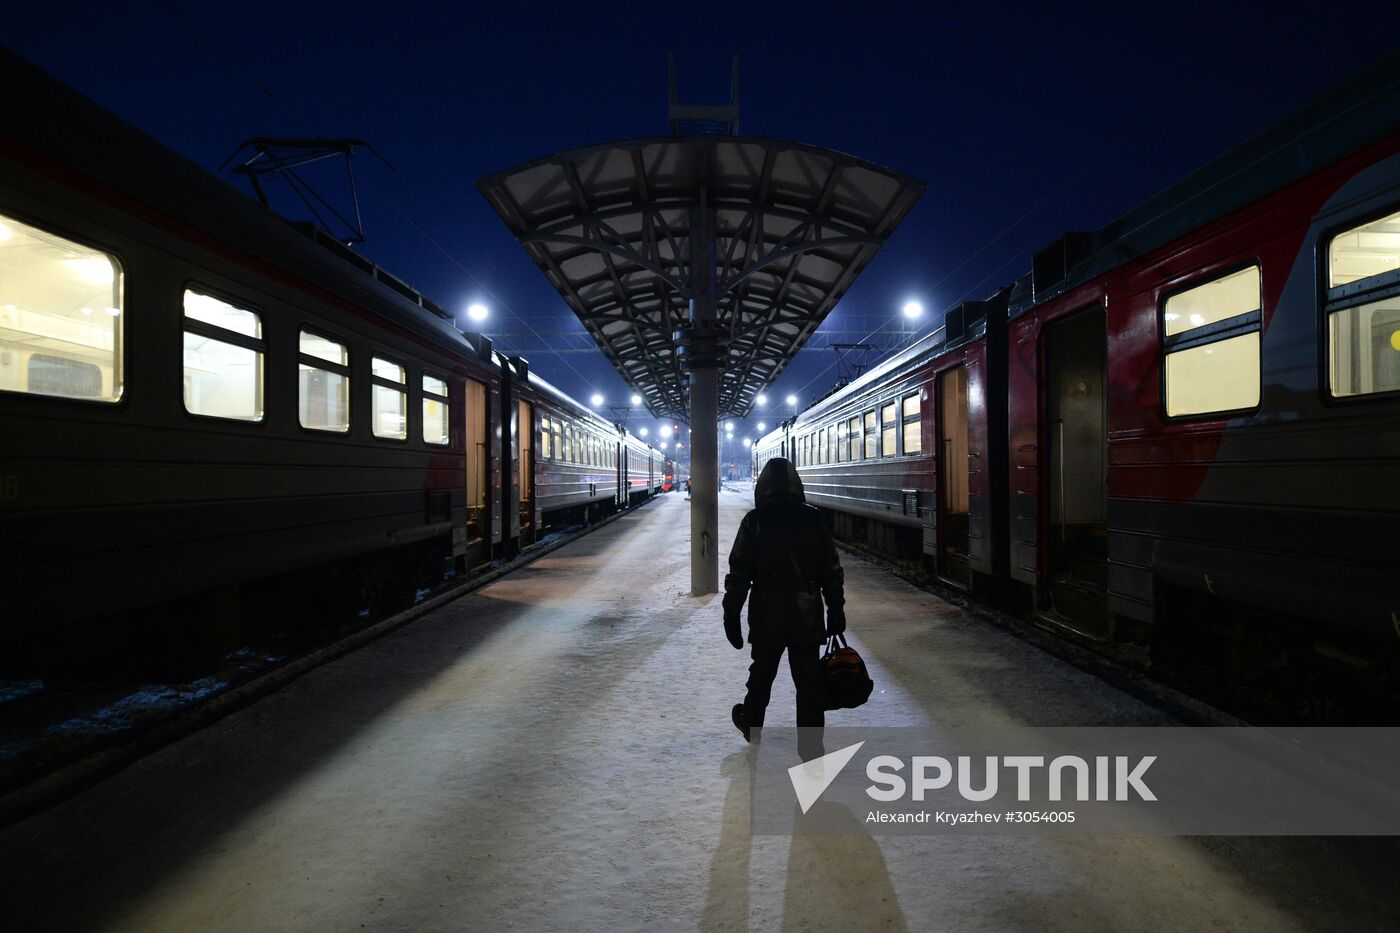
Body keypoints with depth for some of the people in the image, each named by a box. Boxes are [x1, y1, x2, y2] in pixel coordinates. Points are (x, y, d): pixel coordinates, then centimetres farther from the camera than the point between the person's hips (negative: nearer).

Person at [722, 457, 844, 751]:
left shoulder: (754, 522, -7)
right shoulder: (814, 519, -1)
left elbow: (738, 573, -7)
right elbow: (832, 571, 2)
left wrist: (731, 616, 0)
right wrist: (836, 610, 10)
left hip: (767, 617, 0)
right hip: (807, 617, 1)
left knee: (761, 675, 20)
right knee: (809, 683, 8)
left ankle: (750, 725, 41)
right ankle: (812, 747, 13)